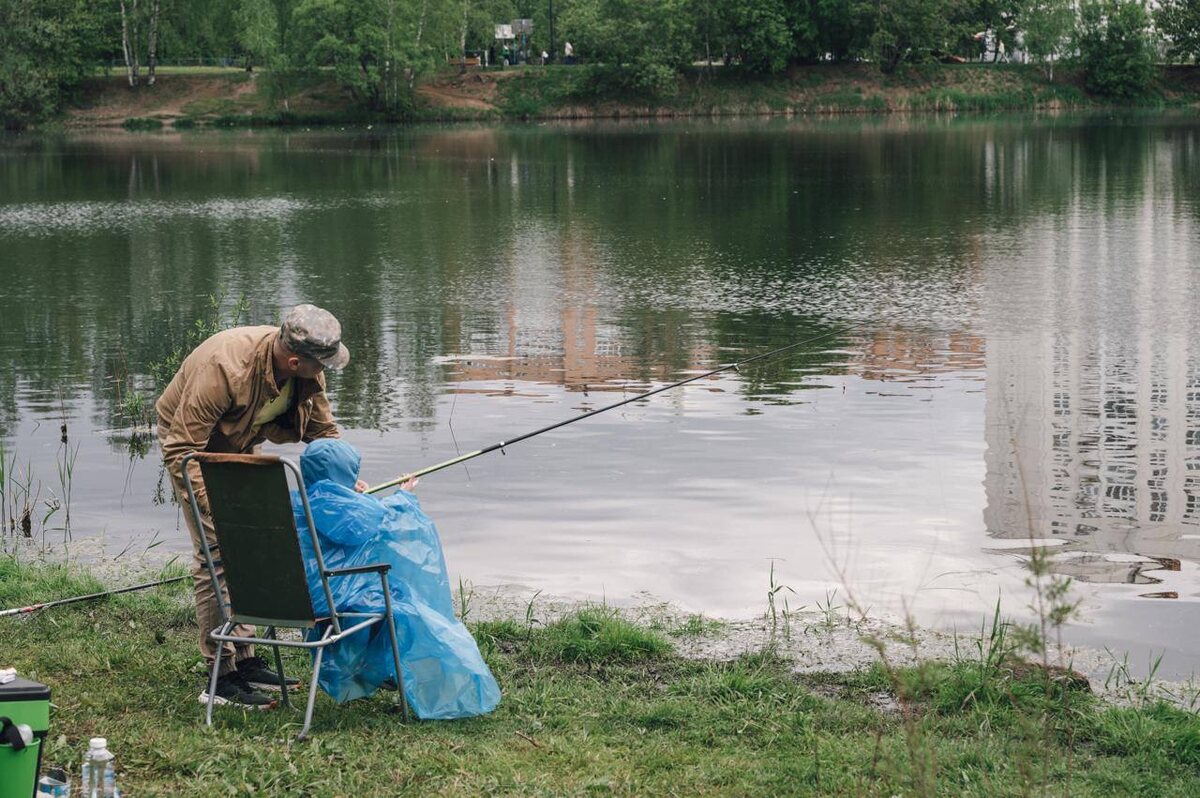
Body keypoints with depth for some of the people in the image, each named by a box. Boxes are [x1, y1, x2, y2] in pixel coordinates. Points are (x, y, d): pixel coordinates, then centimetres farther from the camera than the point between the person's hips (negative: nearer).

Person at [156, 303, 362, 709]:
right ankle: (220, 677, -10)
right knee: (216, 552, -14)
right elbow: (182, 450, -36)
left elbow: (323, 430, 0)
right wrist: (214, 510, -43)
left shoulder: (306, 369, -19)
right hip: (191, 443, -7)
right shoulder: (225, 369, -41)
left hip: (240, 445, 7)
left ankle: (244, 659, 18)